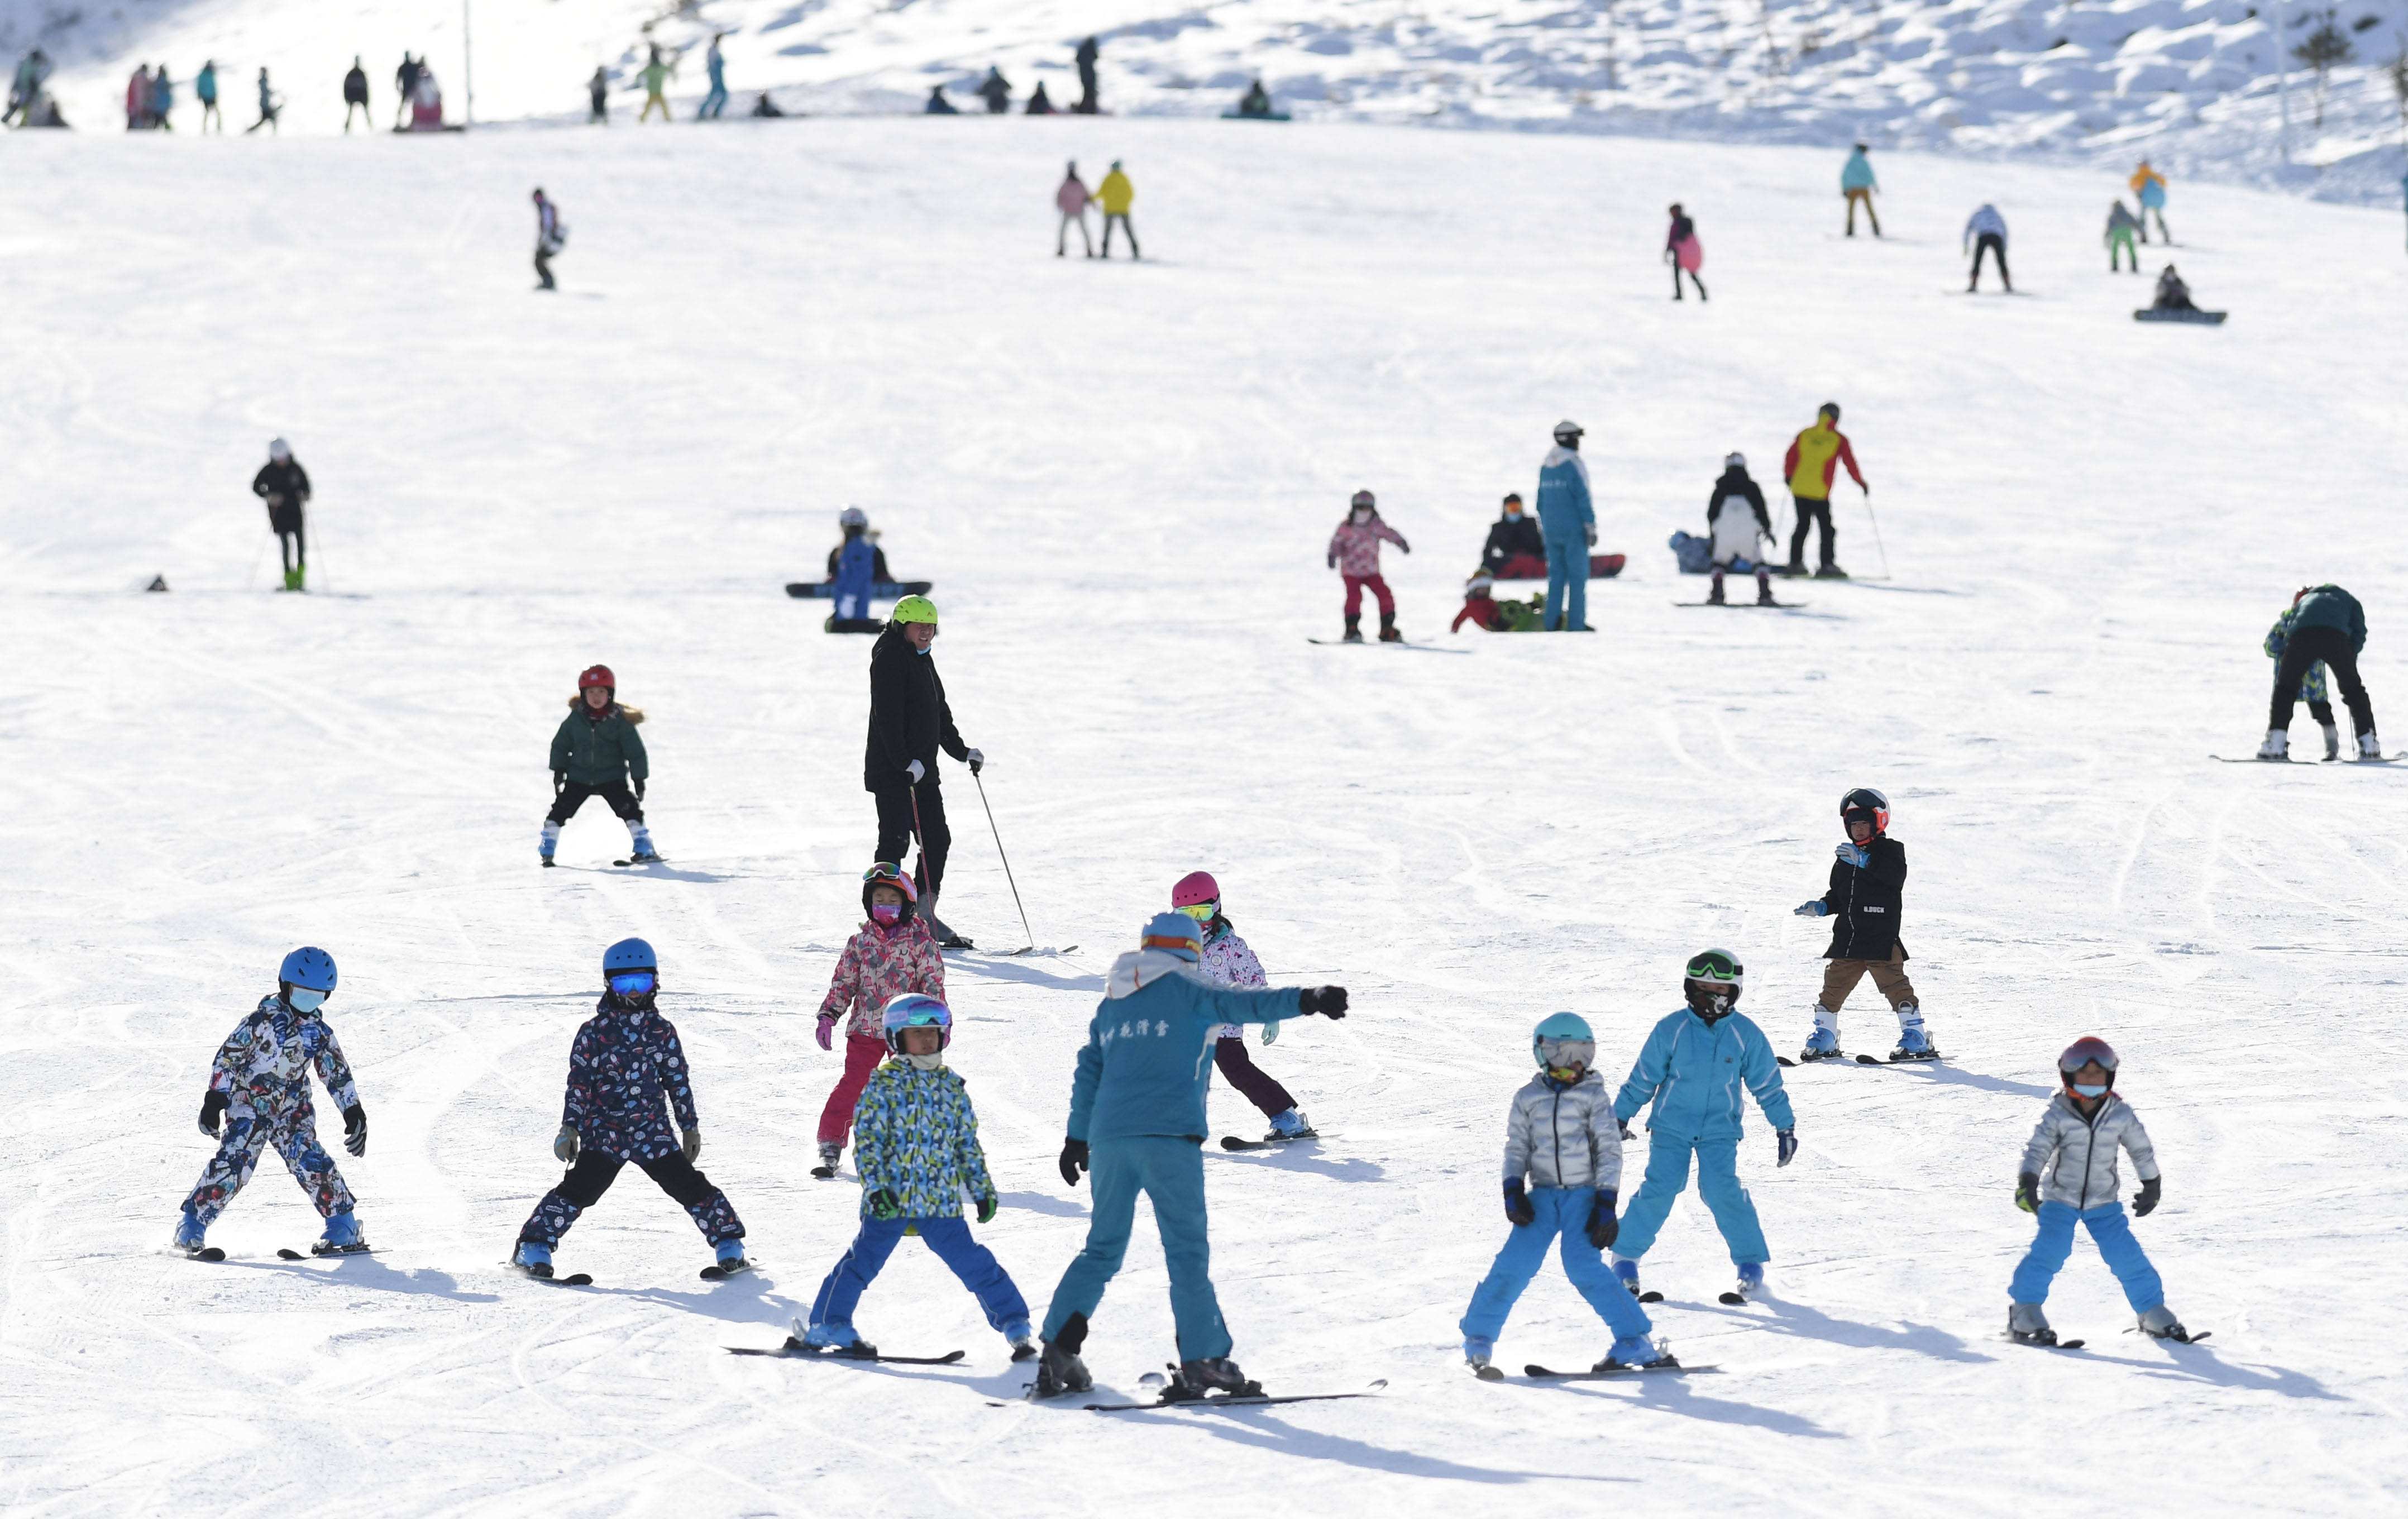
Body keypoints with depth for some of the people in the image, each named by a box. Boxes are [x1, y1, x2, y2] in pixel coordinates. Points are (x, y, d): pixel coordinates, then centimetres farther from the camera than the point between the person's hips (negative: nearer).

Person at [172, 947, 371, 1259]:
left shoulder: (319, 1032, 6)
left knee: (310, 1162, -15)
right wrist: (215, 1101, -12)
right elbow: (228, 1057, -8)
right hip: (249, 1104, -4)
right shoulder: (263, 1020, -10)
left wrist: (354, 1112, 13)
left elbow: (337, 1073, 17)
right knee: (233, 1162, -19)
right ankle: (192, 1227, -12)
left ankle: (343, 1228, -8)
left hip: (291, 1110, 4)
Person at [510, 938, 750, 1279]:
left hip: (654, 1132, 2)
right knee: (579, 1189, -11)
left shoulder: (662, 1031, 7)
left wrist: (690, 1127, 14)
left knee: (689, 1186, 0)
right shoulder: (594, 1032, 0)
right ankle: (535, 1248, -3)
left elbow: (679, 1082, 13)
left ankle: (729, 1246, 10)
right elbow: (579, 1081, -1)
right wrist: (570, 1127, -6)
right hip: (603, 1133, -2)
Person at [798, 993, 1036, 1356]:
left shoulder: (952, 1087, 11)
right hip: (891, 1198, -3)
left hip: (942, 1201, 3)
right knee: (865, 1259, -6)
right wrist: (876, 1186, -16)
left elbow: (969, 1145, 17)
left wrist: (982, 1189, 13)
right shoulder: (884, 1086, -2)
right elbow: (869, 1140, -7)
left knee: (973, 1262, 5)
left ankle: (1014, 1325, 12)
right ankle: (827, 1324, 2)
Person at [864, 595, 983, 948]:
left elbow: (939, 710, 27)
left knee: (938, 839, 9)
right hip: (891, 770, -9)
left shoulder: (922, 658, 17)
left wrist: (961, 751, 23)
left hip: (922, 768, 9)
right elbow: (887, 715, -21)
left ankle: (925, 916, 16)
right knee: (895, 840, -9)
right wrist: (904, 762, -27)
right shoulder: (889, 657, -12)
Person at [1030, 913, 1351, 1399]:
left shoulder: (1112, 1003, 20)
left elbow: (1088, 1072, 25)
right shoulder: (1185, 993, 3)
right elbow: (1243, 1004, -13)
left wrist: (1077, 1137, 32)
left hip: (1109, 1138, 6)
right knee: (1187, 1250, -3)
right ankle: (1202, 1360, -9)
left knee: (1102, 1249, 15)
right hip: (1167, 1135, -6)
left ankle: (1057, 1351, 6)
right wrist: (1307, 1000, -24)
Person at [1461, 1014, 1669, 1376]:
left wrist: (1606, 1206, -8)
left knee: (1583, 1265, -20)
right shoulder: (1527, 1098, 7)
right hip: (1542, 1196, 2)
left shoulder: (1593, 1095, 1)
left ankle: (1635, 1343, -15)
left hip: (1584, 1194, -2)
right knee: (1517, 1262, -13)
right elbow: (1516, 1149, 11)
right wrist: (1513, 1193, -4)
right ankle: (1478, 1339, 2)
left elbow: (1610, 1151, -1)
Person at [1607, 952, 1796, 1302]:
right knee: (1660, 1189, -14)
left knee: (1722, 1190, -18)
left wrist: (1785, 1127, 8)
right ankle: (1625, 1256, 1)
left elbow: (1768, 1084, 6)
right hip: (1671, 1126, 0)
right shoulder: (1671, 1030, -5)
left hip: (1720, 1130, 0)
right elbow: (1643, 1078, 3)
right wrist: (1619, 1117, 6)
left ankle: (1751, 1262, -6)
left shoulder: (1746, 1034, -2)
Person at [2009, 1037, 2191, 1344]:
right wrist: (2027, 1183, -32)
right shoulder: (2058, 1115, -12)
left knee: (2126, 1256, -4)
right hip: (2060, 1200, -2)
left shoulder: (2120, 1114, -6)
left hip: (2104, 1203, 2)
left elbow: (2142, 1150, 8)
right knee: (2049, 1250, -20)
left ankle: (2153, 1312, 12)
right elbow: (2037, 1149, -17)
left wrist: (2152, 1185, 16)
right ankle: (2024, 1311, -10)